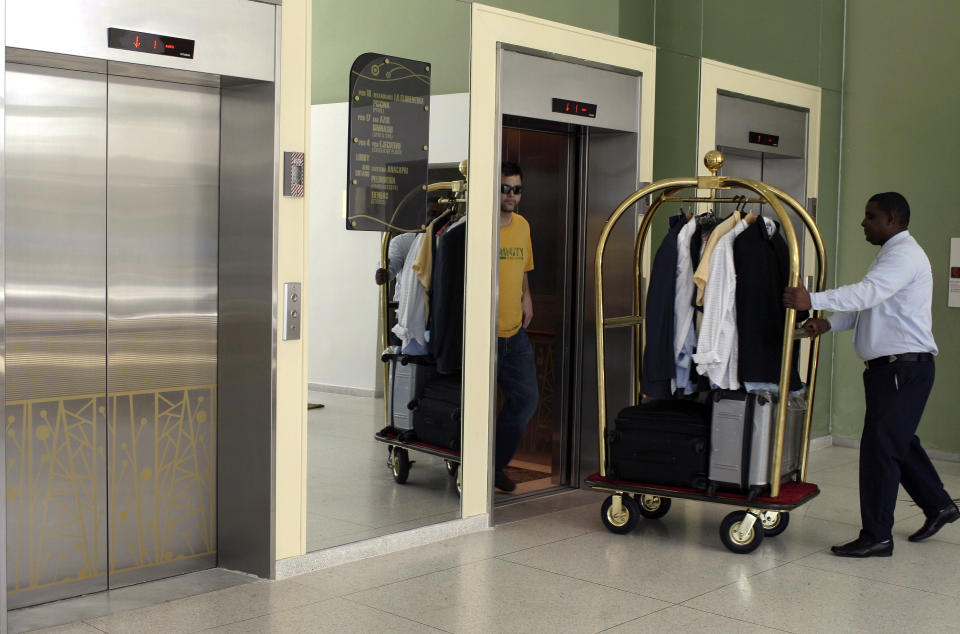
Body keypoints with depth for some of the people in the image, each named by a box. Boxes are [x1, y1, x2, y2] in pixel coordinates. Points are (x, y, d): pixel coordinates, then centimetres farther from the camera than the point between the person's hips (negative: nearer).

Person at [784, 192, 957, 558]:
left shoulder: (904, 254, -13)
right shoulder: (892, 254, 21)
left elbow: (868, 293, -29)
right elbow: (865, 307, 19)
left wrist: (812, 300, -35)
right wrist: (827, 323, 5)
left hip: (904, 366, -11)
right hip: (890, 367, 11)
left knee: (880, 446, -8)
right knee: (899, 441, 19)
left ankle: (876, 537, -1)